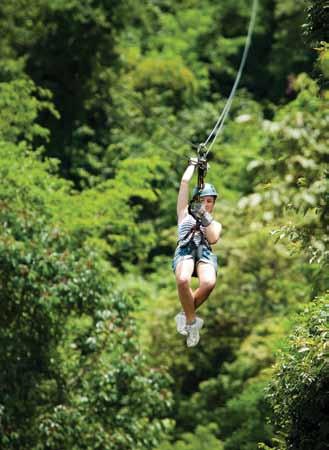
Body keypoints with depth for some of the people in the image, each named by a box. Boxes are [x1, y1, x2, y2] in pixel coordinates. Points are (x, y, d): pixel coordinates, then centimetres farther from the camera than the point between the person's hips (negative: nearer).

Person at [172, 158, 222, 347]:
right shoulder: (185, 214, 29)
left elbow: (213, 238, 7)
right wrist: (193, 164, 36)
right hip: (185, 250, -1)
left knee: (209, 282, -36)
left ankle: (186, 315, -12)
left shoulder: (215, 224, 31)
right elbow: (185, 182, 25)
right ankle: (192, 321, -18)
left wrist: (205, 217, 2)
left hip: (205, 253, 1)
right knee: (183, 280, -38)